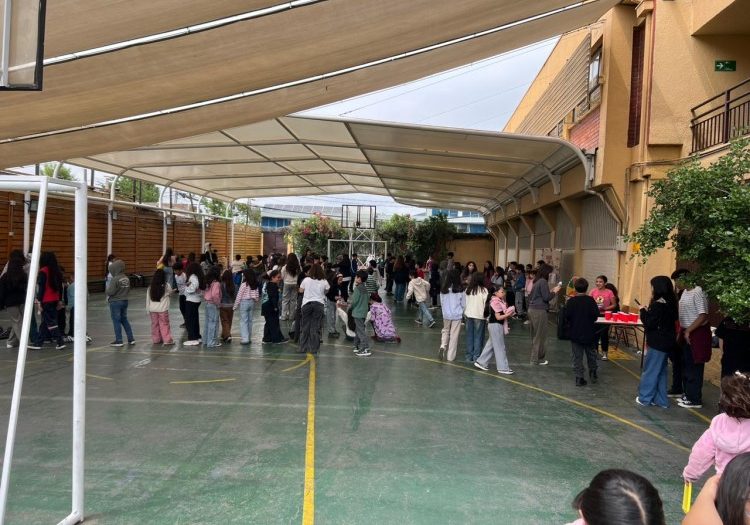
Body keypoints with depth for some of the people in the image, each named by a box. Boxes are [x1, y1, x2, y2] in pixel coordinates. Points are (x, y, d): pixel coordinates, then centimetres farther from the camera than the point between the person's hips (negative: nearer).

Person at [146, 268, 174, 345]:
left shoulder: (151, 287, -1)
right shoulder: (166, 286, -10)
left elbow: (148, 298, 4)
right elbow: (170, 293, 9)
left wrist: (148, 309, 12)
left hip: (153, 310, 3)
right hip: (163, 309, -3)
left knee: (155, 324, 13)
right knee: (164, 325, 3)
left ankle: (156, 339, 20)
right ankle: (167, 340, 3)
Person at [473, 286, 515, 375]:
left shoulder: (499, 301, 11)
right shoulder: (496, 302, -18)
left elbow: (503, 312, 15)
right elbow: (498, 317, -20)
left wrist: (507, 313, -1)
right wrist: (508, 314, -20)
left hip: (497, 325, 10)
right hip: (496, 325, -10)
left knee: (490, 345, 15)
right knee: (500, 347, -4)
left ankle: (481, 362, 21)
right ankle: (503, 368, 2)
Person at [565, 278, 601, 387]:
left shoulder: (571, 301, -9)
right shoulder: (590, 300, -9)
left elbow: (567, 316, -11)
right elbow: (596, 314, -13)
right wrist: (591, 320, 7)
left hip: (575, 333, 0)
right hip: (589, 333, 1)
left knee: (577, 356, 5)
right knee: (591, 354, 20)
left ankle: (579, 378, 3)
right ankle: (593, 374, 28)